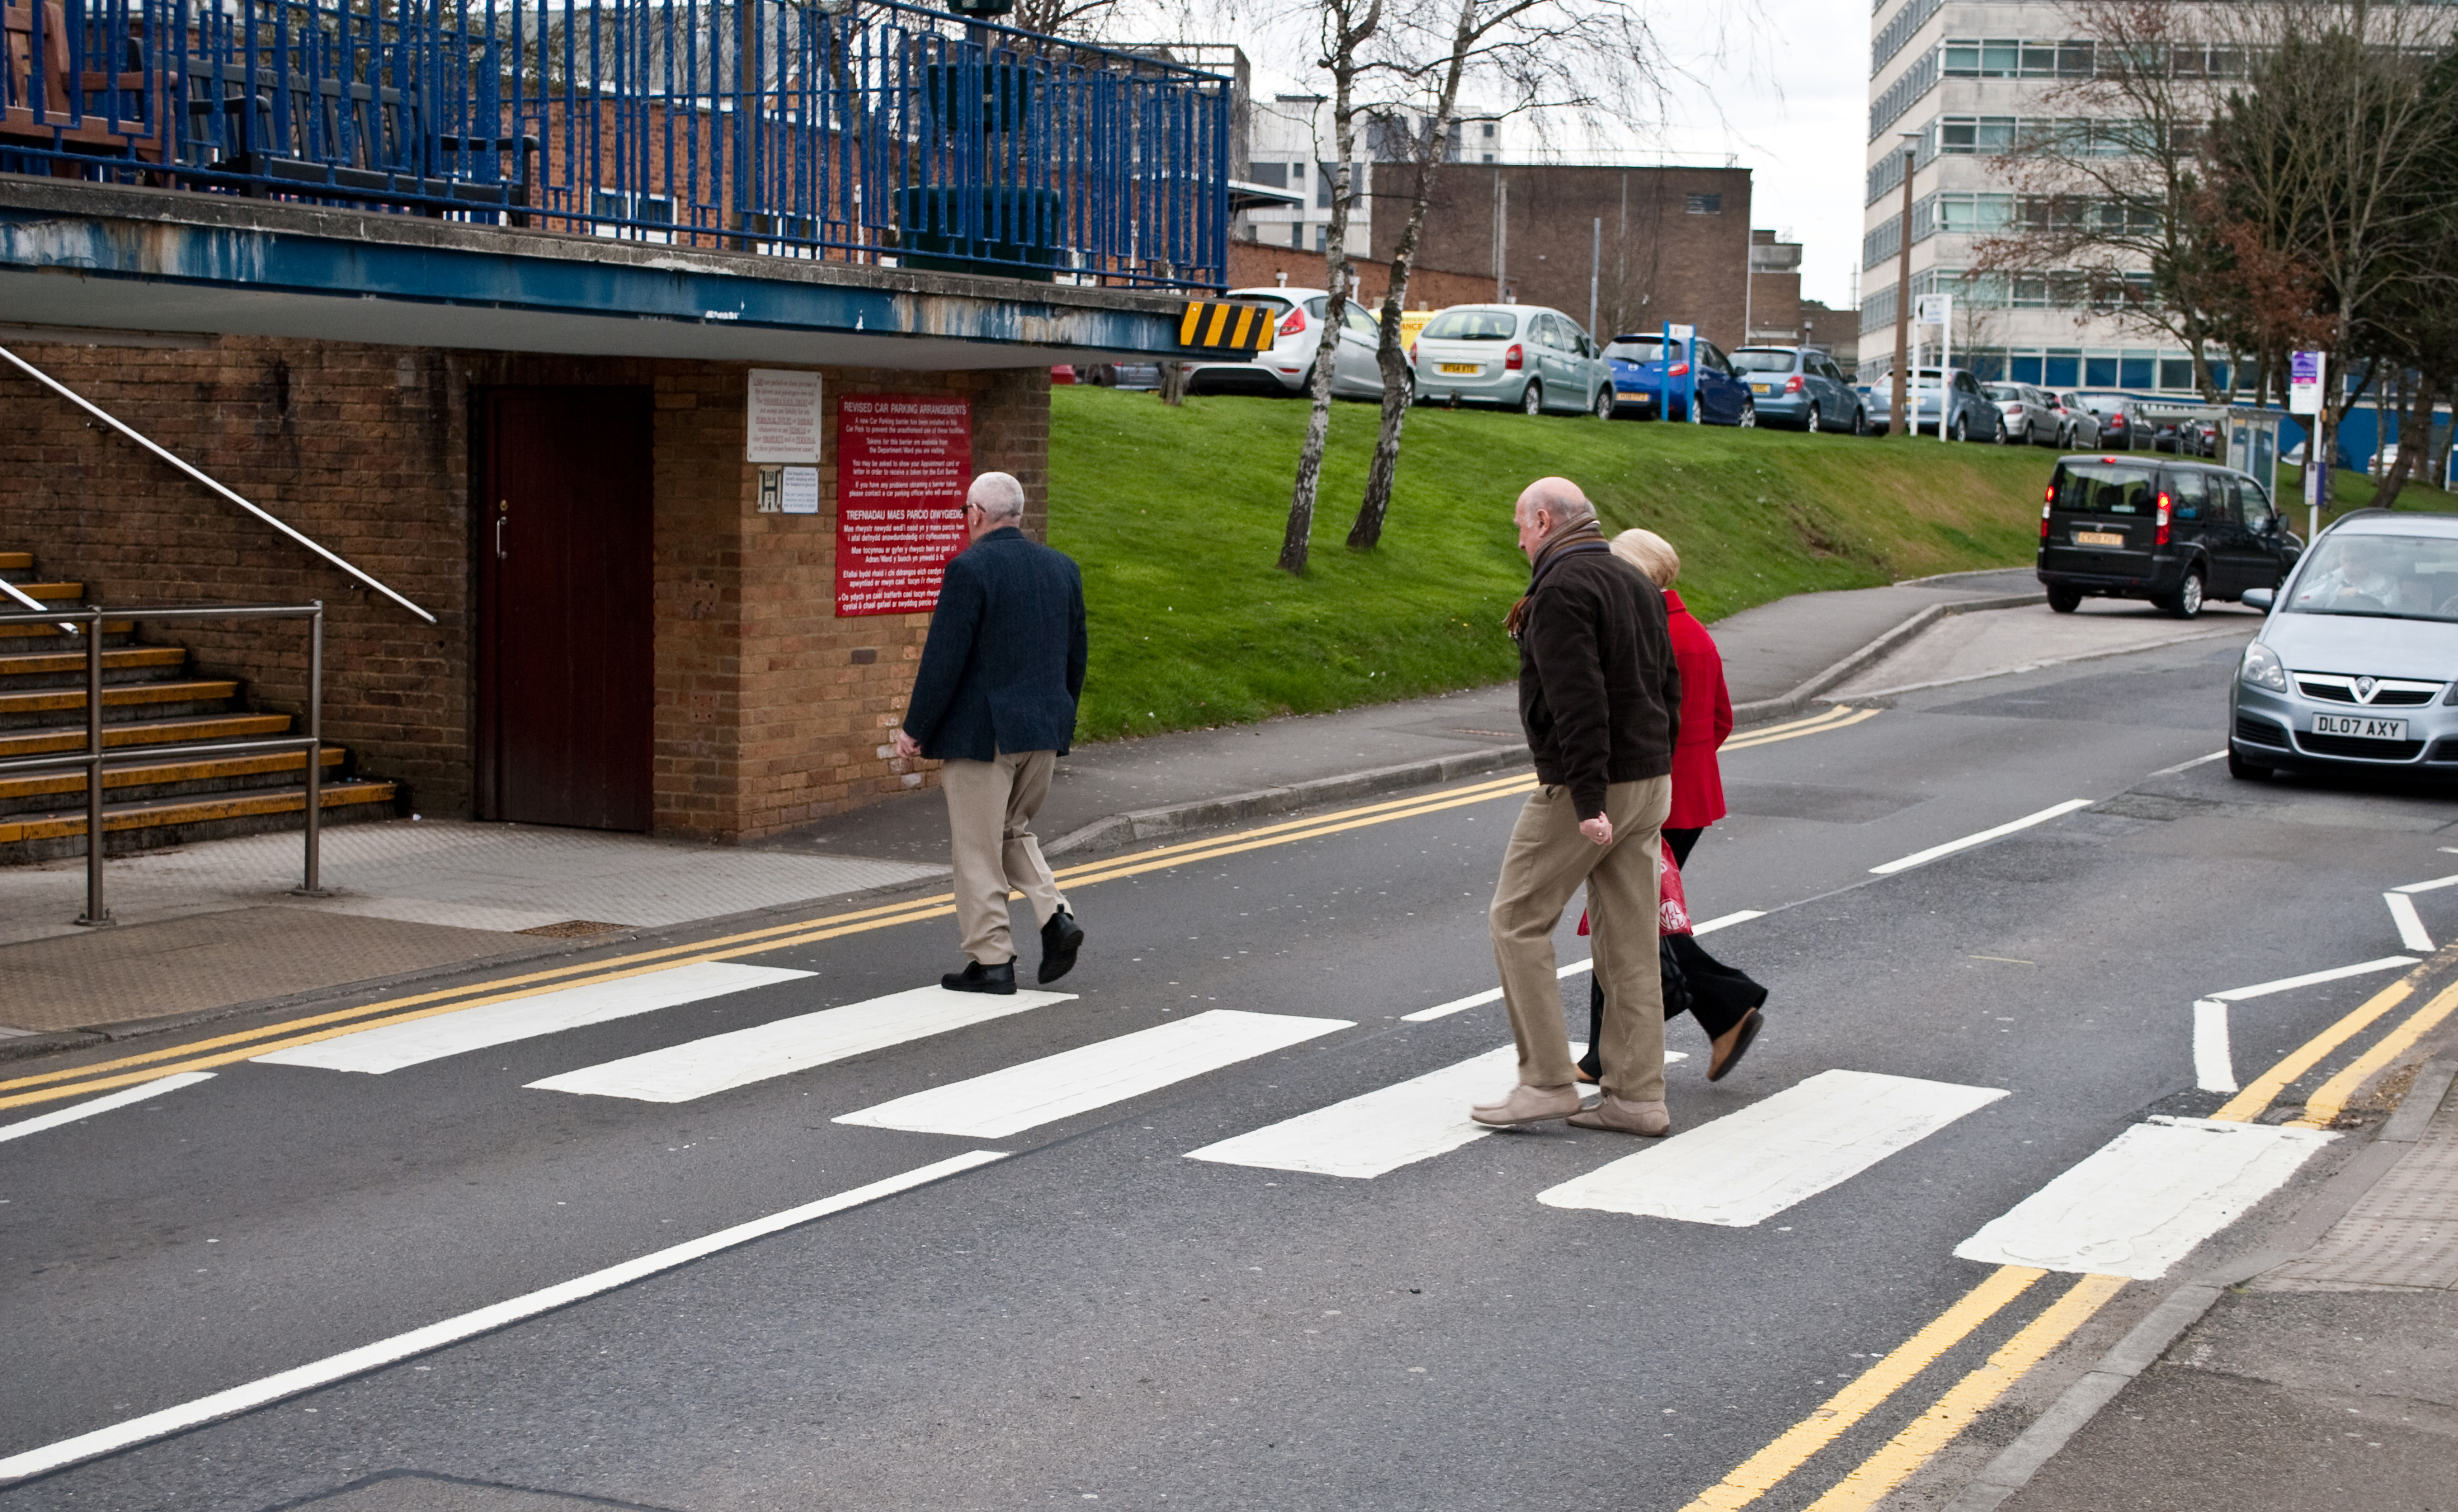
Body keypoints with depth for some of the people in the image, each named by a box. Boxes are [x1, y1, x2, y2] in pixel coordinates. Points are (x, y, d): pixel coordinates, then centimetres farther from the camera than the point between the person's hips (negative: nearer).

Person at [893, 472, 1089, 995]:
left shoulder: (970, 568, -14)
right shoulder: (1062, 568, 7)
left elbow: (944, 657, -15)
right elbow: (1076, 657, 13)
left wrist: (915, 729, -7)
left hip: (982, 731, -7)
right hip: (1043, 732, 7)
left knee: (978, 848, 2)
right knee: (1014, 830, 22)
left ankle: (991, 960, 5)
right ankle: (1056, 916, 4)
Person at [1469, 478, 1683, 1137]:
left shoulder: (1563, 589, -14)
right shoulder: (1635, 583, 15)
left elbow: (1578, 702, -22)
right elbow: (1668, 687, 17)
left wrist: (1588, 801, -25)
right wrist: (1654, 776, 19)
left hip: (1584, 786, -9)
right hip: (1649, 779, 9)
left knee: (1518, 921, 2)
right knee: (1629, 940, 9)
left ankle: (1547, 1081, -1)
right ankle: (1636, 1096, 10)